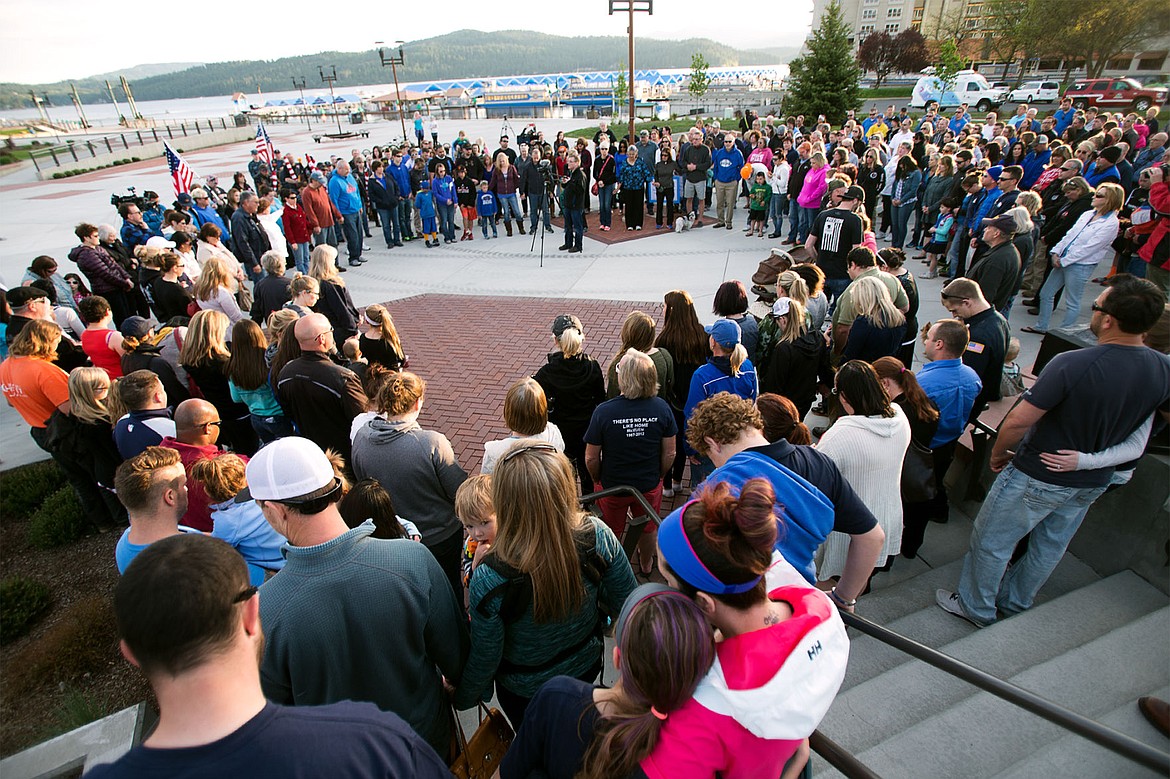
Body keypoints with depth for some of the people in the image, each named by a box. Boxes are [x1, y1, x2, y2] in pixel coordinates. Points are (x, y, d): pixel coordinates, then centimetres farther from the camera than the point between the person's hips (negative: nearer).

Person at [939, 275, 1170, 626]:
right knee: (1051, 546, 25)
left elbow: (1018, 421, -27)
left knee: (991, 540, 12)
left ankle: (976, 607, 29)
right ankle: (1016, 601, 46)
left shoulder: (1073, 364, -31)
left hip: (1039, 476, -7)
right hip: (1093, 483, 7)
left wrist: (998, 454, -8)